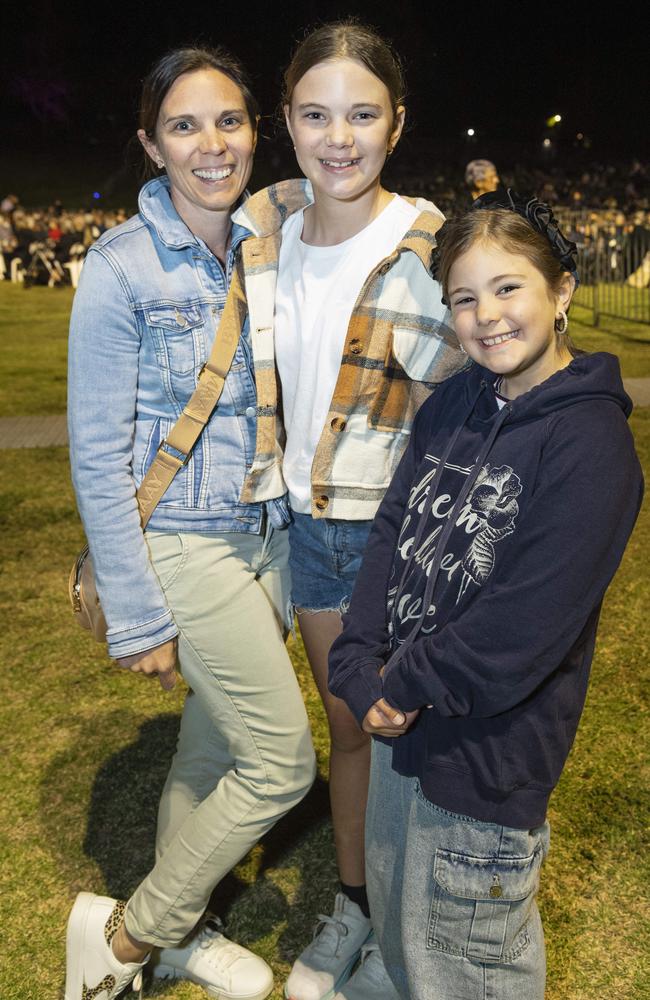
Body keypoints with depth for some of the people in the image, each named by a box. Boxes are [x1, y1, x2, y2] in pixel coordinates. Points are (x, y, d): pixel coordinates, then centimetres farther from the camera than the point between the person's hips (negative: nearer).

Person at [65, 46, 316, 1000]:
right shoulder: (121, 267, -14)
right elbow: (98, 458, -14)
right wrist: (137, 618, -14)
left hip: (264, 535, 6)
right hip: (183, 546, -6)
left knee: (215, 745, 17)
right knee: (282, 763, -1)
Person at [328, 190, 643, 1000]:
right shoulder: (451, 406, 3)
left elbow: (526, 622, -23)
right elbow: (390, 533, 0)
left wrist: (408, 686, -14)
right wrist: (361, 669, -9)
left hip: (488, 745, -6)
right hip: (399, 717, 7)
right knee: (396, 921, 27)